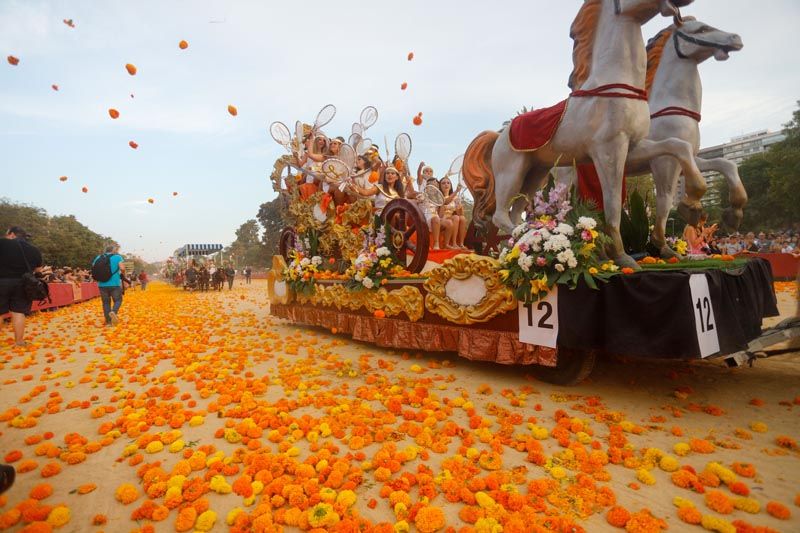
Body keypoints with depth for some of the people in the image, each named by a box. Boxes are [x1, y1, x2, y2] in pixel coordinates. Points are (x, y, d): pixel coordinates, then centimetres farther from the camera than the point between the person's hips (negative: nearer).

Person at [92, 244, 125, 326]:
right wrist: (123, 274, 5)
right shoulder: (117, 257, -3)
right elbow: (122, 268, -16)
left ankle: (108, 321, 11)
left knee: (106, 302, 12)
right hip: (115, 284, -4)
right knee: (118, 300, 9)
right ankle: (113, 312, -20)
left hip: (102, 284, 4)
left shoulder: (98, 257, 10)